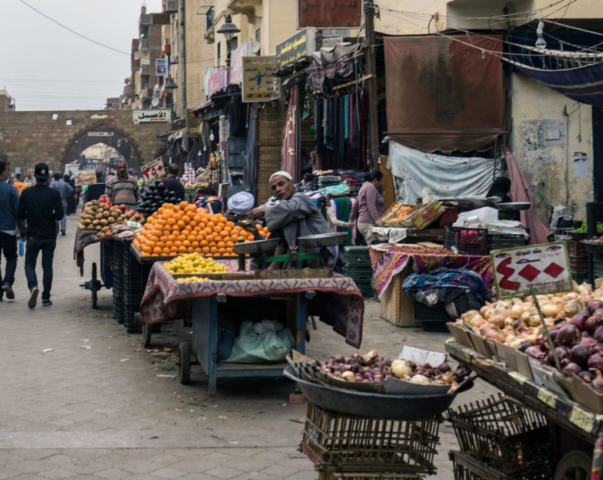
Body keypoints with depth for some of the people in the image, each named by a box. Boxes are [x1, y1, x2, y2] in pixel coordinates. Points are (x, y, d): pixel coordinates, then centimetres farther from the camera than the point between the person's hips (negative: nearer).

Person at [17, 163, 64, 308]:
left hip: (33, 235, 0)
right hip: (49, 236, 0)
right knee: (47, 266, 10)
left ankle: (33, 286, -19)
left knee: (29, 263, 10)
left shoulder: (26, 193, -6)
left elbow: (19, 215, -4)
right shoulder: (54, 194, -8)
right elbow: (59, 214, -11)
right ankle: (46, 297, 11)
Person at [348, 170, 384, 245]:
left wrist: (351, 219, 37)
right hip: (368, 223, -10)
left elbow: (355, 205, 29)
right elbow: (371, 207, -19)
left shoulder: (365, 186, 23)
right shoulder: (371, 188, -8)